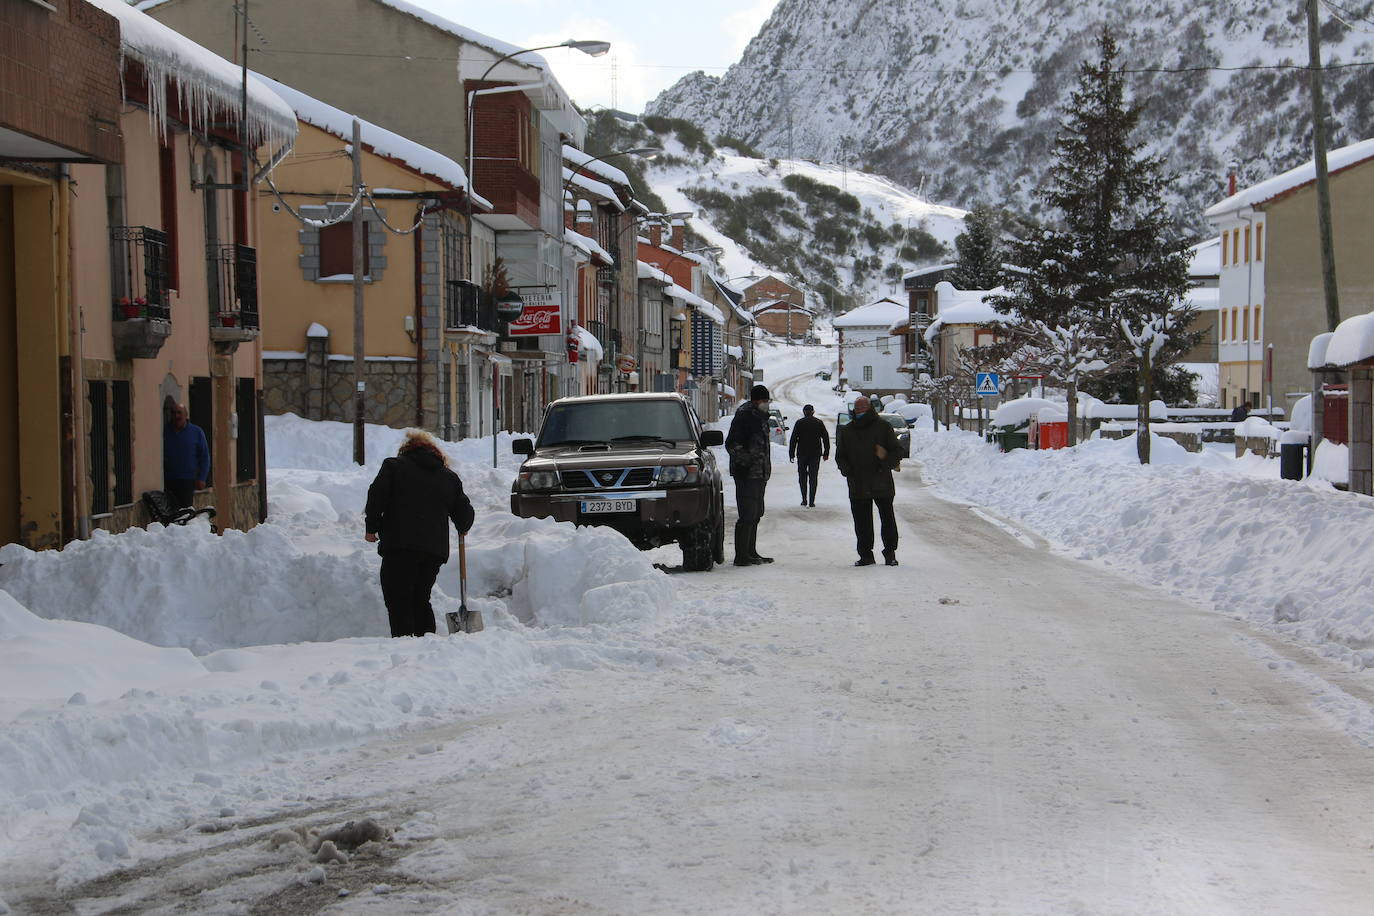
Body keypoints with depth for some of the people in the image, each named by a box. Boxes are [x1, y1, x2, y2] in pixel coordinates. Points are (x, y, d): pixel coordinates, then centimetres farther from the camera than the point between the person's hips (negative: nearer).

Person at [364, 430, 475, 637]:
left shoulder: (393, 466, 8)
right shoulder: (450, 477, 17)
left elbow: (376, 498, -2)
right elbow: (465, 513, 18)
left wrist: (372, 528, 8)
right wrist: (462, 528, 39)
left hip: (399, 545, -4)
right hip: (435, 549, 4)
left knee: (398, 601, -3)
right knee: (421, 601, 15)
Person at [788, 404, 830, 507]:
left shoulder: (799, 423, -3)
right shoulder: (819, 423, 3)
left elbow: (793, 439, -5)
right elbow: (826, 439, 6)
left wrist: (791, 454, 0)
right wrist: (826, 453, 12)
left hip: (802, 454, -1)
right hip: (815, 454, 1)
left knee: (802, 477, 11)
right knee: (813, 477, 3)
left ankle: (804, 499, 5)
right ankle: (811, 501, -3)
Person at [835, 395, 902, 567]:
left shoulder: (883, 427, 4)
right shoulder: (848, 431, 13)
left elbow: (897, 451, 4)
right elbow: (840, 456, 16)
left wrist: (885, 464, -13)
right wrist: (847, 470, -3)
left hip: (882, 484, -3)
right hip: (858, 486, 3)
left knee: (887, 518, -1)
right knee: (862, 522, 3)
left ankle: (890, 553, 8)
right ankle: (866, 555, 9)